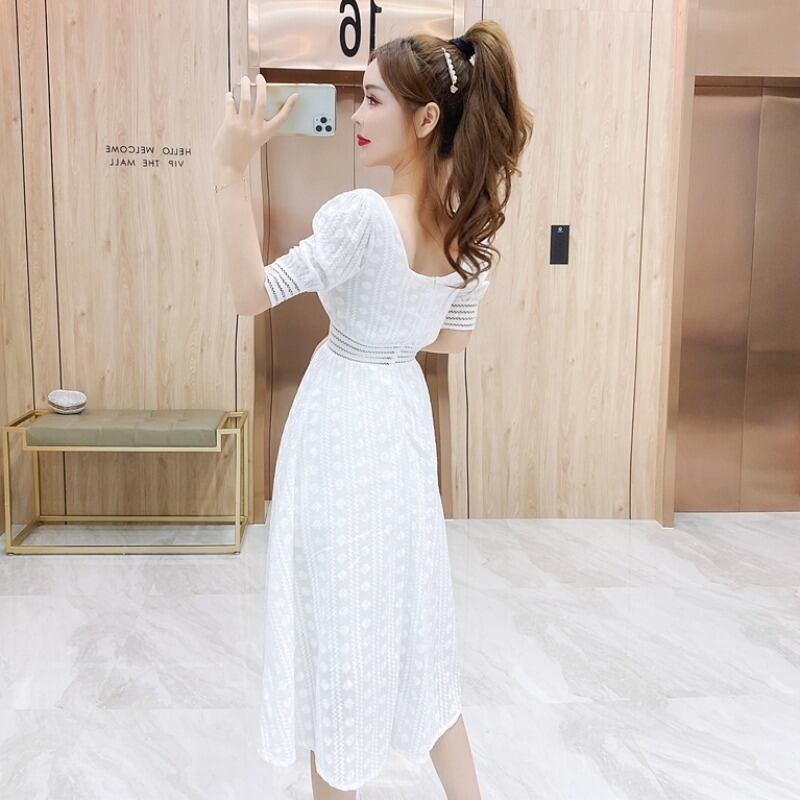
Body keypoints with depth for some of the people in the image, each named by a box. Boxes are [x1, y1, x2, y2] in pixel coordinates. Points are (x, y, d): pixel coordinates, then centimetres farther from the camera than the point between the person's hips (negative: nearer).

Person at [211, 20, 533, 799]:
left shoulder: (363, 215, -24)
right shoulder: (471, 221, -1)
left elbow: (252, 294, -19)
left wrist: (230, 172, -22)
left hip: (344, 426, -7)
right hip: (404, 415, 7)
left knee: (338, 623, 11)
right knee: (412, 621, 20)